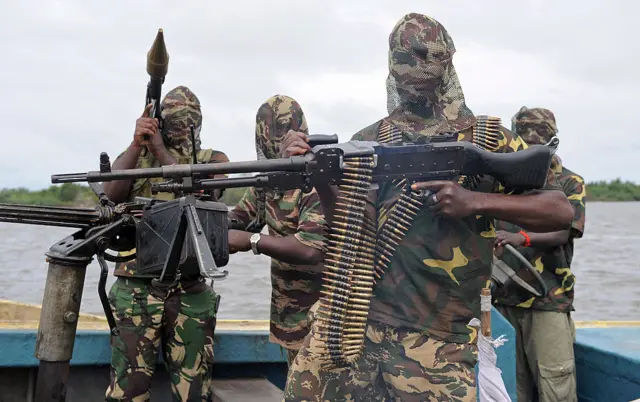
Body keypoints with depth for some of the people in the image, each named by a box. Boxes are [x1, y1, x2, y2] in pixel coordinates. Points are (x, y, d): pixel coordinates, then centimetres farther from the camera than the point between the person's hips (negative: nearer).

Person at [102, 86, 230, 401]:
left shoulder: (213, 160, 11)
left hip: (190, 291, 1)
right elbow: (111, 194, -7)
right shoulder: (135, 154, 12)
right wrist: (137, 143, -16)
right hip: (137, 289, 0)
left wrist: (161, 150, -10)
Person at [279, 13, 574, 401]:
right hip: (352, 314, 2)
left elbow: (560, 211, -2)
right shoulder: (369, 141, 10)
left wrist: (475, 202, -16)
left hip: (436, 335, -2)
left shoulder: (487, 137, 4)